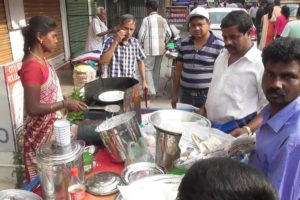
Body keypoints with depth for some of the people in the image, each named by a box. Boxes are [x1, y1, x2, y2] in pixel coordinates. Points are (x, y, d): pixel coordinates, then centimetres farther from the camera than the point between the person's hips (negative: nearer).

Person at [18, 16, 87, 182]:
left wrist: (65, 103, 10)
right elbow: (33, 109, -25)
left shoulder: (41, 60, 4)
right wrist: (65, 104, -22)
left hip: (52, 128, 9)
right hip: (41, 133, -9)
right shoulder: (32, 66, -24)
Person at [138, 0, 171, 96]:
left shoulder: (146, 19, -9)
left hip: (149, 49, -6)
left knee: (148, 69, 1)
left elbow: (141, 34, -9)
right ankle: (156, 89, 23)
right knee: (157, 69, 15)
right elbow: (169, 34, 5)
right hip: (160, 49, 6)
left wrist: (140, 45, 7)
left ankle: (151, 91, -5)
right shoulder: (163, 20, 6)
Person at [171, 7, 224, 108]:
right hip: (185, 95, 4)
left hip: (207, 96, -4)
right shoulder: (184, 43, 5)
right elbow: (178, 70, 11)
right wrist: (174, 94, 11)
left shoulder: (219, 46, -9)